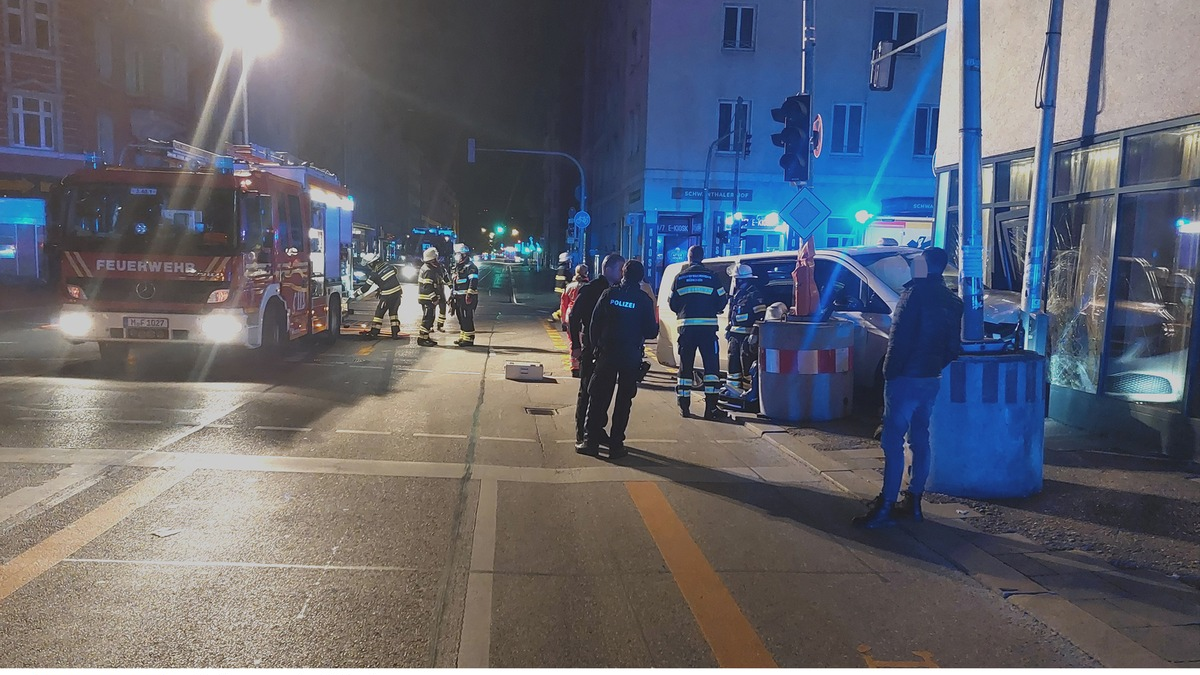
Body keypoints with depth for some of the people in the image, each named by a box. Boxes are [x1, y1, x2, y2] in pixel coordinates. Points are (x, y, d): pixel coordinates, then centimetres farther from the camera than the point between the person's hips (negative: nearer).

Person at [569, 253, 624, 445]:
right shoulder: (590, 289, -9)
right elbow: (574, 316, -11)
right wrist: (576, 345, -14)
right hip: (591, 348, -7)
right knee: (587, 390, 0)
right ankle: (582, 433, 7)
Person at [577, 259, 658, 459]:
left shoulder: (609, 294, -1)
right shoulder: (644, 300, -5)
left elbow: (594, 323, -3)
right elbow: (651, 332, -4)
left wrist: (595, 346, 7)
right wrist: (656, 326, 17)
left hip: (607, 353, 1)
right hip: (631, 356, -1)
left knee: (598, 398, 8)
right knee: (623, 401, 7)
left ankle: (590, 441, 7)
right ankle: (616, 445, 7)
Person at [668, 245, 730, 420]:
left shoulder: (680, 277, 5)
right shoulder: (711, 277, 1)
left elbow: (672, 303, 8)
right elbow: (722, 301, 3)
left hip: (687, 327, 2)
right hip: (708, 327, -2)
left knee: (685, 366, 9)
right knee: (711, 365, 0)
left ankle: (684, 406, 10)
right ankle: (711, 407, -6)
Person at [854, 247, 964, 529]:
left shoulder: (916, 292, -13)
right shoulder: (953, 301, 12)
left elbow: (901, 337, -18)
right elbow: (954, 346, 14)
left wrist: (890, 372, -12)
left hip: (906, 378, -8)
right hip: (932, 379, 8)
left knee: (893, 442, -7)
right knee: (920, 440, 14)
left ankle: (885, 507, -7)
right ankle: (913, 501, 20)